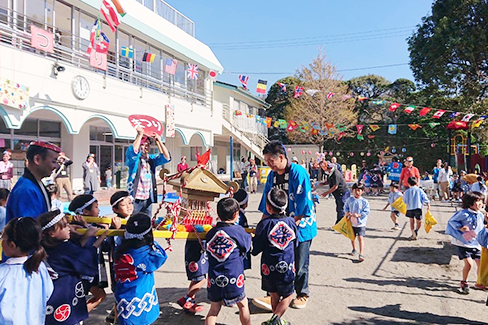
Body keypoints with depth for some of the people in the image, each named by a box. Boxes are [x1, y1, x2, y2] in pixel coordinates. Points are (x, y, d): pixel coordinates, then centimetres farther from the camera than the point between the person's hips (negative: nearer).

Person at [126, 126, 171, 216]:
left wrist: (158, 141, -7)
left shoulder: (152, 159, 11)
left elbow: (167, 157, -1)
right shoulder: (133, 158, -4)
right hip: (135, 199, -5)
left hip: (148, 199, 5)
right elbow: (133, 151, -26)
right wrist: (140, 135, -18)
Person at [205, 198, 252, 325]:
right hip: (233, 278, -3)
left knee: (214, 309, 14)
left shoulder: (210, 233, 1)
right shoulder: (238, 231, -10)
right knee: (243, 304, 18)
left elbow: (208, 251, 12)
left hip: (214, 280, 3)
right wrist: (249, 235, 23)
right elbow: (247, 246, 4)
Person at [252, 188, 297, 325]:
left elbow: (255, 250, -9)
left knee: (274, 295, 17)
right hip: (287, 267, 1)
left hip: (269, 267, -1)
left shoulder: (265, 223, -14)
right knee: (288, 295, 16)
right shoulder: (291, 222, -4)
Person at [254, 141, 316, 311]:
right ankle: (273, 296, 11)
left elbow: (303, 205, -17)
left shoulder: (298, 173, -16)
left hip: (300, 225, -5)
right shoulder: (272, 175, 5)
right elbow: (267, 205, 11)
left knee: (300, 263, 7)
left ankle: (302, 294, 26)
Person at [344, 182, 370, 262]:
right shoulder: (349, 200, 0)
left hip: (360, 223, -4)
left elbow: (366, 211, -11)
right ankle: (354, 249, 43)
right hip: (351, 222, 4)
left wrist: (358, 215, -23)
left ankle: (361, 254, -16)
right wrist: (347, 213, -9)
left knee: (360, 237, -15)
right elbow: (346, 207, 10)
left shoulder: (364, 201, -10)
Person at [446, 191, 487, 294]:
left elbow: (481, 229, 20)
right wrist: (461, 228, -20)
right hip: (463, 244, -6)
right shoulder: (464, 213, -13)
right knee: (469, 263, -13)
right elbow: (451, 221, -10)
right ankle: (464, 283, 10)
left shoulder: (481, 215, 7)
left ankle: (479, 283, 32)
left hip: (476, 244, 6)